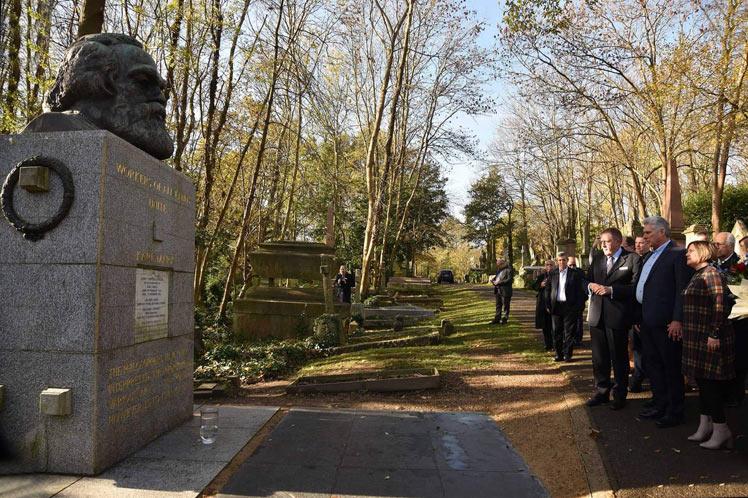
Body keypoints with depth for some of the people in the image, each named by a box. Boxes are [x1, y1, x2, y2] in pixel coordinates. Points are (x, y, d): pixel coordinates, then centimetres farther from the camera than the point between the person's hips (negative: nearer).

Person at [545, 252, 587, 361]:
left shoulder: (575, 274, 1)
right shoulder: (552, 274, 8)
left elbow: (580, 291, 0)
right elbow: (547, 290, 9)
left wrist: (578, 306, -7)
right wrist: (548, 305, 4)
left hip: (570, 306, -2)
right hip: (556, 306, 3)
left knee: (569, 332, 1)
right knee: (557, 332, 6)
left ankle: (567, 354, 8)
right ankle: (559, 354, 15)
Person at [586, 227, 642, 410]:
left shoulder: (632, 259, -6)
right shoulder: (597, 259, 13)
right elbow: (586, 280, 17)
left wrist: (611, 290, -20)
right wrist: (591, 285, -5)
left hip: (618, 316, -5)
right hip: (597, 315, 6)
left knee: (619, 357, 7)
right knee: (599, 357, 14)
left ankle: (620, 395, 22)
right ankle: (601, 391, 28)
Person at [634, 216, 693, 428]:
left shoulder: (678, 254, -10)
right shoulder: (649, 256, 17)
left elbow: (683, 289, -15)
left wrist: (678, 319, -20)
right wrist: (639, 317, 16)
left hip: (665, 322, -9)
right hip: (647, 321, 9)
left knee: (671, 366, 3)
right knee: (652, 364, 16)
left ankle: (674, 412, 14)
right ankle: (660, 404, 29)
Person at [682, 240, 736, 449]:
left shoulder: (711, 274, -12)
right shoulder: (697, 276, 15)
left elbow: (720, 305, -19)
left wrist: (715, 334, -22)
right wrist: (684, 329, 17)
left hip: (710, 338, -9)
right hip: (697, 338, 9)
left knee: (710, 383, -5)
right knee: (703, 382, 13)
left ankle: (721, 431, 4)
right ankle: (705, 426, 22)